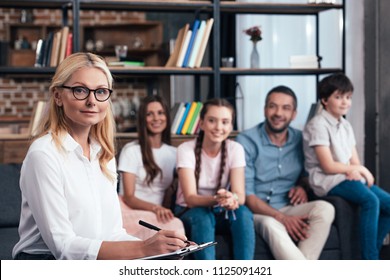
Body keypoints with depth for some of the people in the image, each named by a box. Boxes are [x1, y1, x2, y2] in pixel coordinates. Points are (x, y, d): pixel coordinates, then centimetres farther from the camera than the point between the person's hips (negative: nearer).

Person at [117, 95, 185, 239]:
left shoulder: (173, 153, 15)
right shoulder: (131, 150, 0)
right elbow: (129, 197, -7)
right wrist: (155, 208, -25)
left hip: (155, 216, 4)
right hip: (130, 211, -4)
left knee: (176, 225, -36)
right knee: (174, 226, -35)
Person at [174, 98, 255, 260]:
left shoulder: (235, 149, -7)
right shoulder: (186, 149, -14)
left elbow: (240, 195, -17)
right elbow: (190, 198, -23)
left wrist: (232, 199, -42)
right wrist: (216, 199, -44)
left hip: (222, 214, 2)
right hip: (190, 212, -2)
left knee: (243, 212, -30)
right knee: (201, 216, -35)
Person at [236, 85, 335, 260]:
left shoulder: (300, 139, 7)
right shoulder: (246, 141, -7)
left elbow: (306, 173, 26)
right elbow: (245, 194, -12)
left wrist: (302, 186, 0)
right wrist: (281, 217, -23)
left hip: (289, 208, 4)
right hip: (257, 212, -4)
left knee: (325, 209, -26)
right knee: (271, 225, -38)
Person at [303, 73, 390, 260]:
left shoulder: (346, 126, 18)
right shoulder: (318, 125, -8)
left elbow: (355, 163, 12)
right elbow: (328, 166, -14)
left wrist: (355, 171, -13)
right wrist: (359, 169, -4)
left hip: (349, 177, 8)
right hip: (328, 181, -8)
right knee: (370, 201, -31)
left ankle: (372, 254, 2)